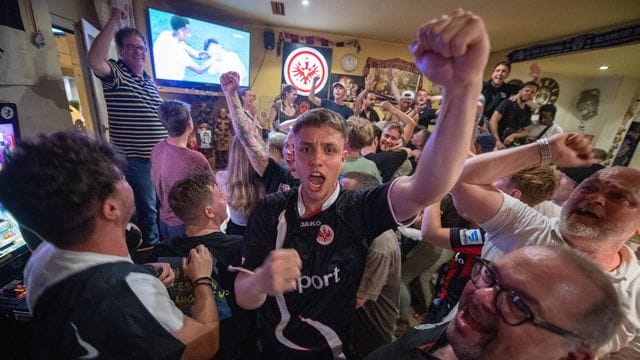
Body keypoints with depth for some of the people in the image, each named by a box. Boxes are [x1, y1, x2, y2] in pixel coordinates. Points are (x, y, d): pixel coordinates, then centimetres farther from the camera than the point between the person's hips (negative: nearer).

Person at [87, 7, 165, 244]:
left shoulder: (149, 80, 14)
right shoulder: (116, 73, -6)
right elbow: (94, 61, -31)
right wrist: (113, 22, -24)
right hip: (137, 160, -6)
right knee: (147, 209, 6)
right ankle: (152, 248, 27)